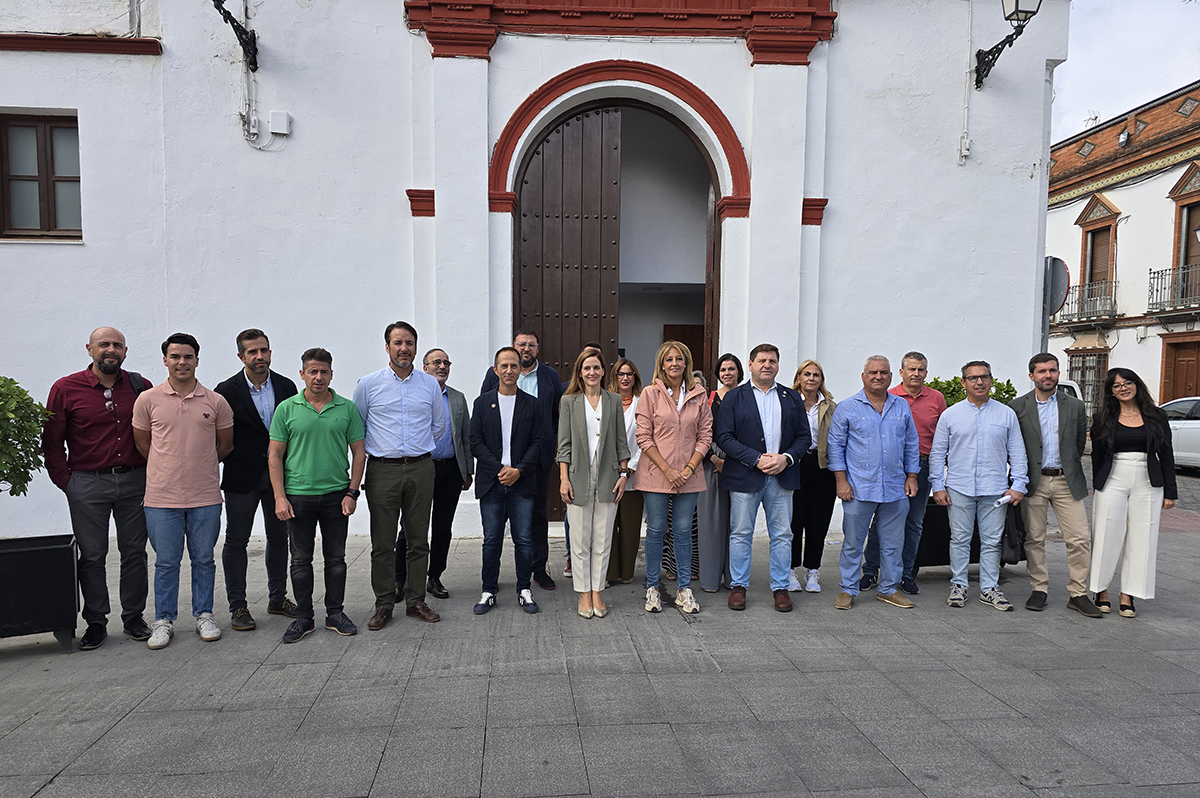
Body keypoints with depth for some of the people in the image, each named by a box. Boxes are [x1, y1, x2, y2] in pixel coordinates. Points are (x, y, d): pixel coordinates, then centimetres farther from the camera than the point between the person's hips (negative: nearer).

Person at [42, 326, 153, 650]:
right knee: (91, 555, 5)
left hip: (134, 481, 1)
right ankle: (95, 622, 18)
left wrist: (151, 473, 4)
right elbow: (51, 443, 3)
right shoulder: (66, 389, -1)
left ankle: (134, 617, 19)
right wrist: (66, 482, -2)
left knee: (134, 552, 7)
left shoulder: (141, 386, 4)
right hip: (87, 484, -1)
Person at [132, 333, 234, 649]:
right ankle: (164, 621, 22)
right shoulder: (147, 400, 0)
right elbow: (142, 444, 10)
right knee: (166, 562, 8)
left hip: (205, 496, 1)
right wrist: (171, 468, 11)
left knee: (203, 560, 10)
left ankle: (204, 616, 23)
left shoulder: (216, 401, 1)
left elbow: (225, 445, 11)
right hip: (162, 496, 0)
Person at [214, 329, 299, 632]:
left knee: (279, 537, 13)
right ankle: (238, 607, 16)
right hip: (242, 476, -3)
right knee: (236, 541, 6)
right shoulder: (227, 391, -7)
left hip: (279, 473, 3)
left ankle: (278, 598, 27)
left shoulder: (286, 387, 2)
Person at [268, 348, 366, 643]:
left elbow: (359, 452, 4)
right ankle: (304, 617, 20)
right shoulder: (287, 409, 1)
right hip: (298, 496, 0)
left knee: (336, 558, 9)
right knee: (301, 560, 7)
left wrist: (352, 492, -3)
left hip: (337, 495, 1)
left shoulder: (347, 408, 2)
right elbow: (275, 455, 1)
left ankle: (335, 613, 22)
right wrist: (279, 496, -6)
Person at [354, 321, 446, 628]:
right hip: (382, 470, -2)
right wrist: (375, 451, 10)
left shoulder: (430, 384, 7)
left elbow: (439, 425, 19)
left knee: (419, 539, 7)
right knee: (383, 542, 2)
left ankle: (416, 600, 18)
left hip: (421, 468, 2)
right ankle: (384, 604, 13)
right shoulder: (368, 384, 1)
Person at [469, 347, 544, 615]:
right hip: (491, 482, 0)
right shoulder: (482, 403, 7)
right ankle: (489, 591, 18)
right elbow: (476, 443, 1)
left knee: (524, 540, 3)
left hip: (522, 482, 0)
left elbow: (536, 443, 2)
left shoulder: (532, 404, 7)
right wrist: (499, 469, -10)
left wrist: (519, 470, -12)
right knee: (491, 540, 5)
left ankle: (524, 590, 17)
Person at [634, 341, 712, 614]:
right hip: (656, 474, -2)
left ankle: (684, 589, 18)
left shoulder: (698, 396, 5)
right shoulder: (650, 393, -2)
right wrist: (667, 470, -11)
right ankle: (653, 587, 17)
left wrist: (689, 468, -6)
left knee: (684, 530, 7)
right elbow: (644, 437, -5)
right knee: (656, 529, 4)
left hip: (688, 476, 2)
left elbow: (705, 435, 6)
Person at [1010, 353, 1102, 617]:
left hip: (1067, 481, 1)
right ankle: (1039, 589, 17)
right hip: (1033, 481, -1)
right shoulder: (1018, 407, 0)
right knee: (1034, 539, 5)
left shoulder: (1075, 406, 6)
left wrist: (1069, 470, 13)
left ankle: (1078, 594, 10)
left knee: (1080, 539, -1)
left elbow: (1080, 443, 14)